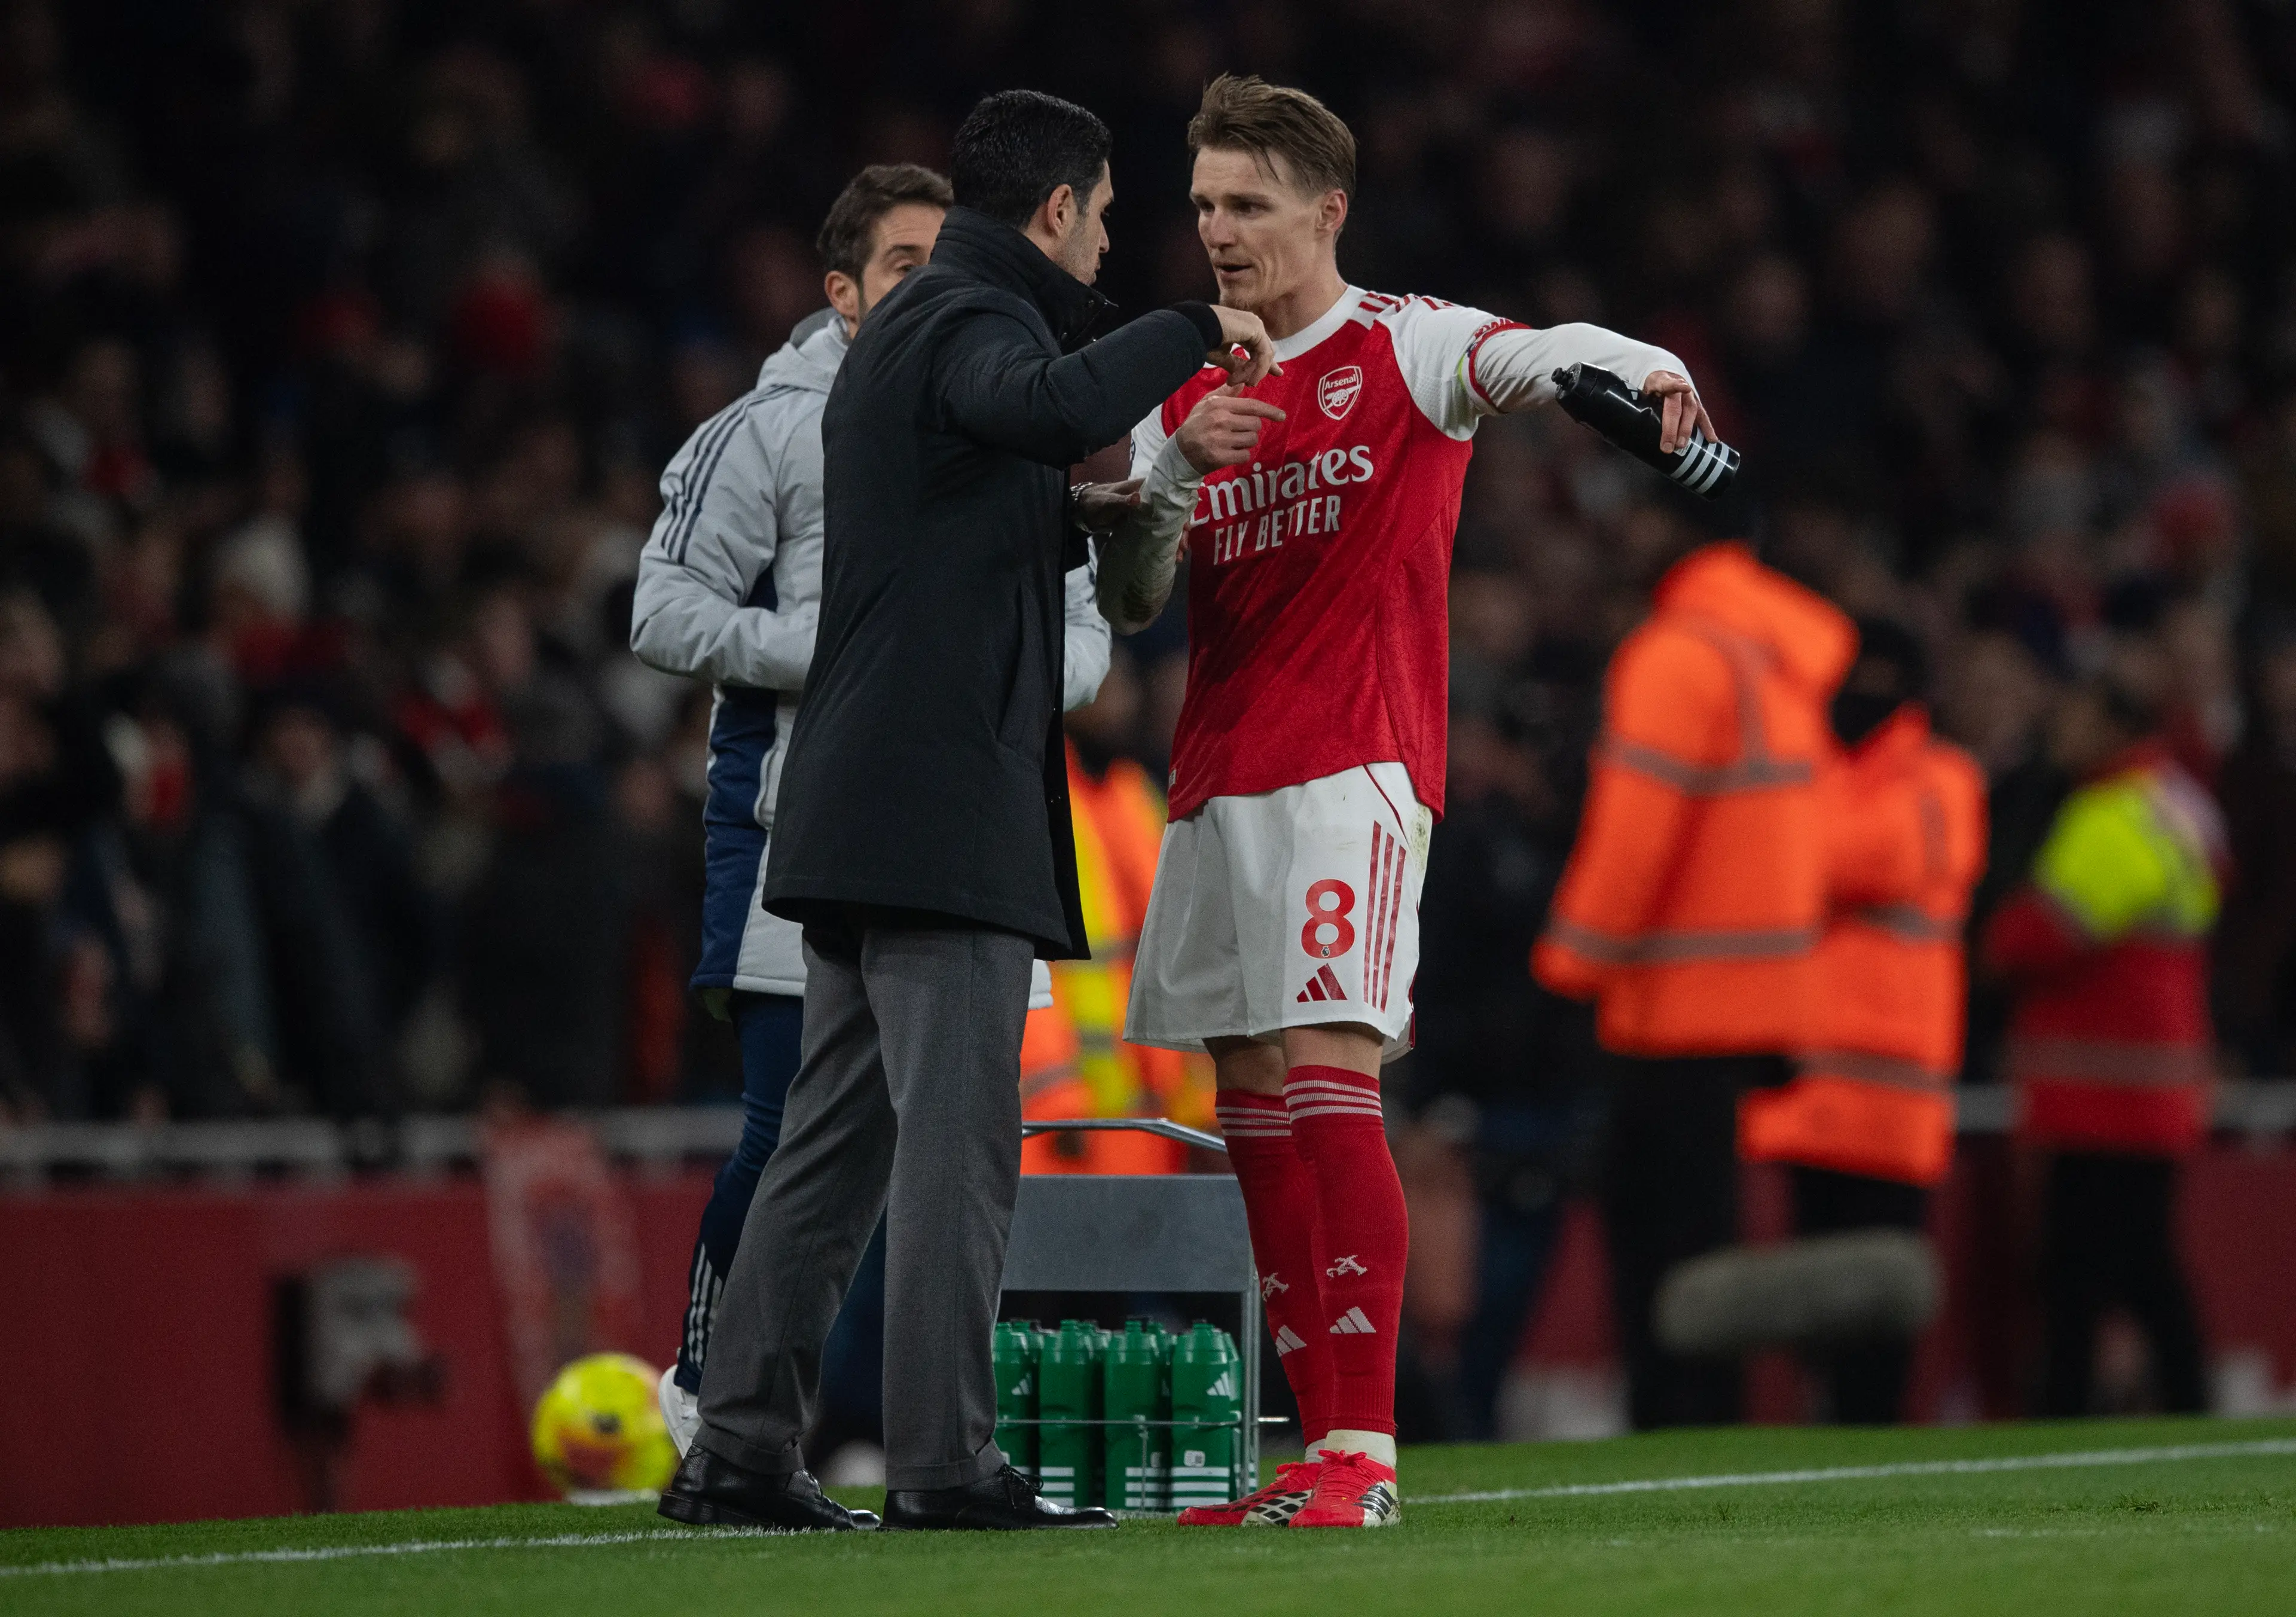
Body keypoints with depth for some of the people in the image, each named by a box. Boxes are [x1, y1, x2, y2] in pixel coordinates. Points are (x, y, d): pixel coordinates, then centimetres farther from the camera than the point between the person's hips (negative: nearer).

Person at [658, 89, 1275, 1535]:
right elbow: (1052, 405, -32)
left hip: (856, 810, 10)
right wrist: (1194, 332, -19)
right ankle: (947, 1462, -10)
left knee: (839, 1141, 10)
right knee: (958, 1136, -9)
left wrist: (1080, 515, 24)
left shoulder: (906, 330, 23)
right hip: (945, 806, -10)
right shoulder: (972, 322, -9)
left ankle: (741, 1448, 10)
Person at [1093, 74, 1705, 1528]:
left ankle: (1364, 1455, -18)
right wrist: (1174, 468, -6)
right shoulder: (1197, 395, 18)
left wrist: (1640, 370, -42)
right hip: (1218, 784, 7)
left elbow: (1535, 355, -19)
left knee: (1326, 1083, -16)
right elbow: (1130, 599, 14)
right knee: (1256, 1114, 5)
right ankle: (1319, 1447, 8)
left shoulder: (1403, 347, 0)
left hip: (1351, 773, -7)